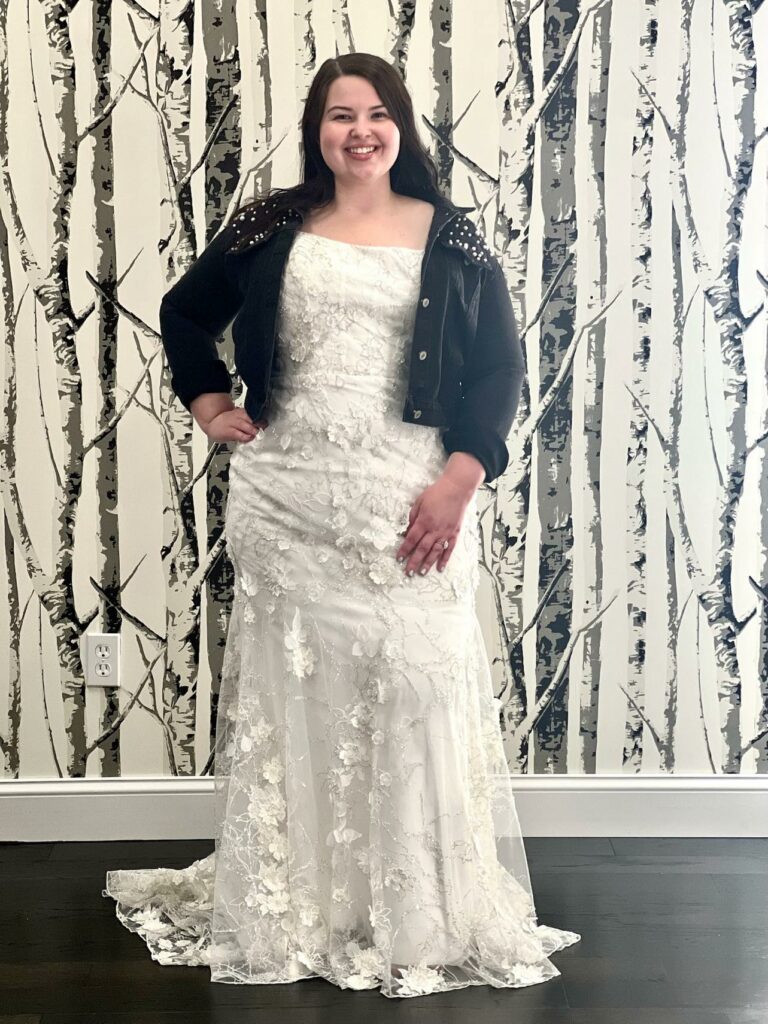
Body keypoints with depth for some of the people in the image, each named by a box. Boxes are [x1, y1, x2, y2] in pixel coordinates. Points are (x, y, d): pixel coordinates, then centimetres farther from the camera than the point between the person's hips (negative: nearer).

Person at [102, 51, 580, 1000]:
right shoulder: (270, 229, 9)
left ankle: (424, 912, 11)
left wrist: (458, 480, -10)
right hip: (283, 496, 2)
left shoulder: (450, 238, 5)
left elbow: (499, 365, 1)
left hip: (407, 500, -1)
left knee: (414, 688, -3)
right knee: (290, 692, 5)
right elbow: (183, 311, 23)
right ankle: (285, 905, 18)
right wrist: (209, 403, 10)